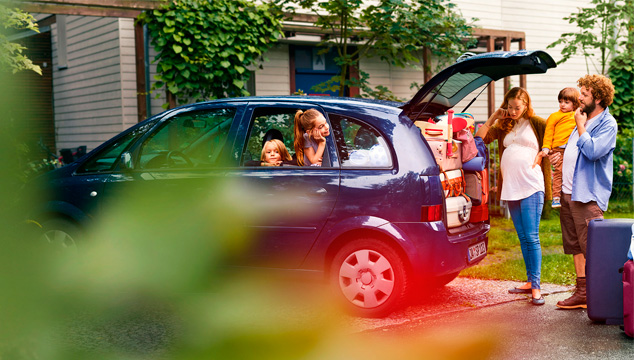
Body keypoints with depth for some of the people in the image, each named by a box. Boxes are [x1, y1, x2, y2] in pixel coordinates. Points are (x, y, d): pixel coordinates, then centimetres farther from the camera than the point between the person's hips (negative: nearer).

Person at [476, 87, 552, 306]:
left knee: (531, 237, -9)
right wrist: (494, 116, 7)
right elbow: (480, 138, 12)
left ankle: (536, 287, -8)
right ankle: (529, 282, 18)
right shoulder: (504, 126, 16)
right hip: (511, 188, 6)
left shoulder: (536, 124, 2)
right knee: (522, 238, 10)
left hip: (531, 187, -5)